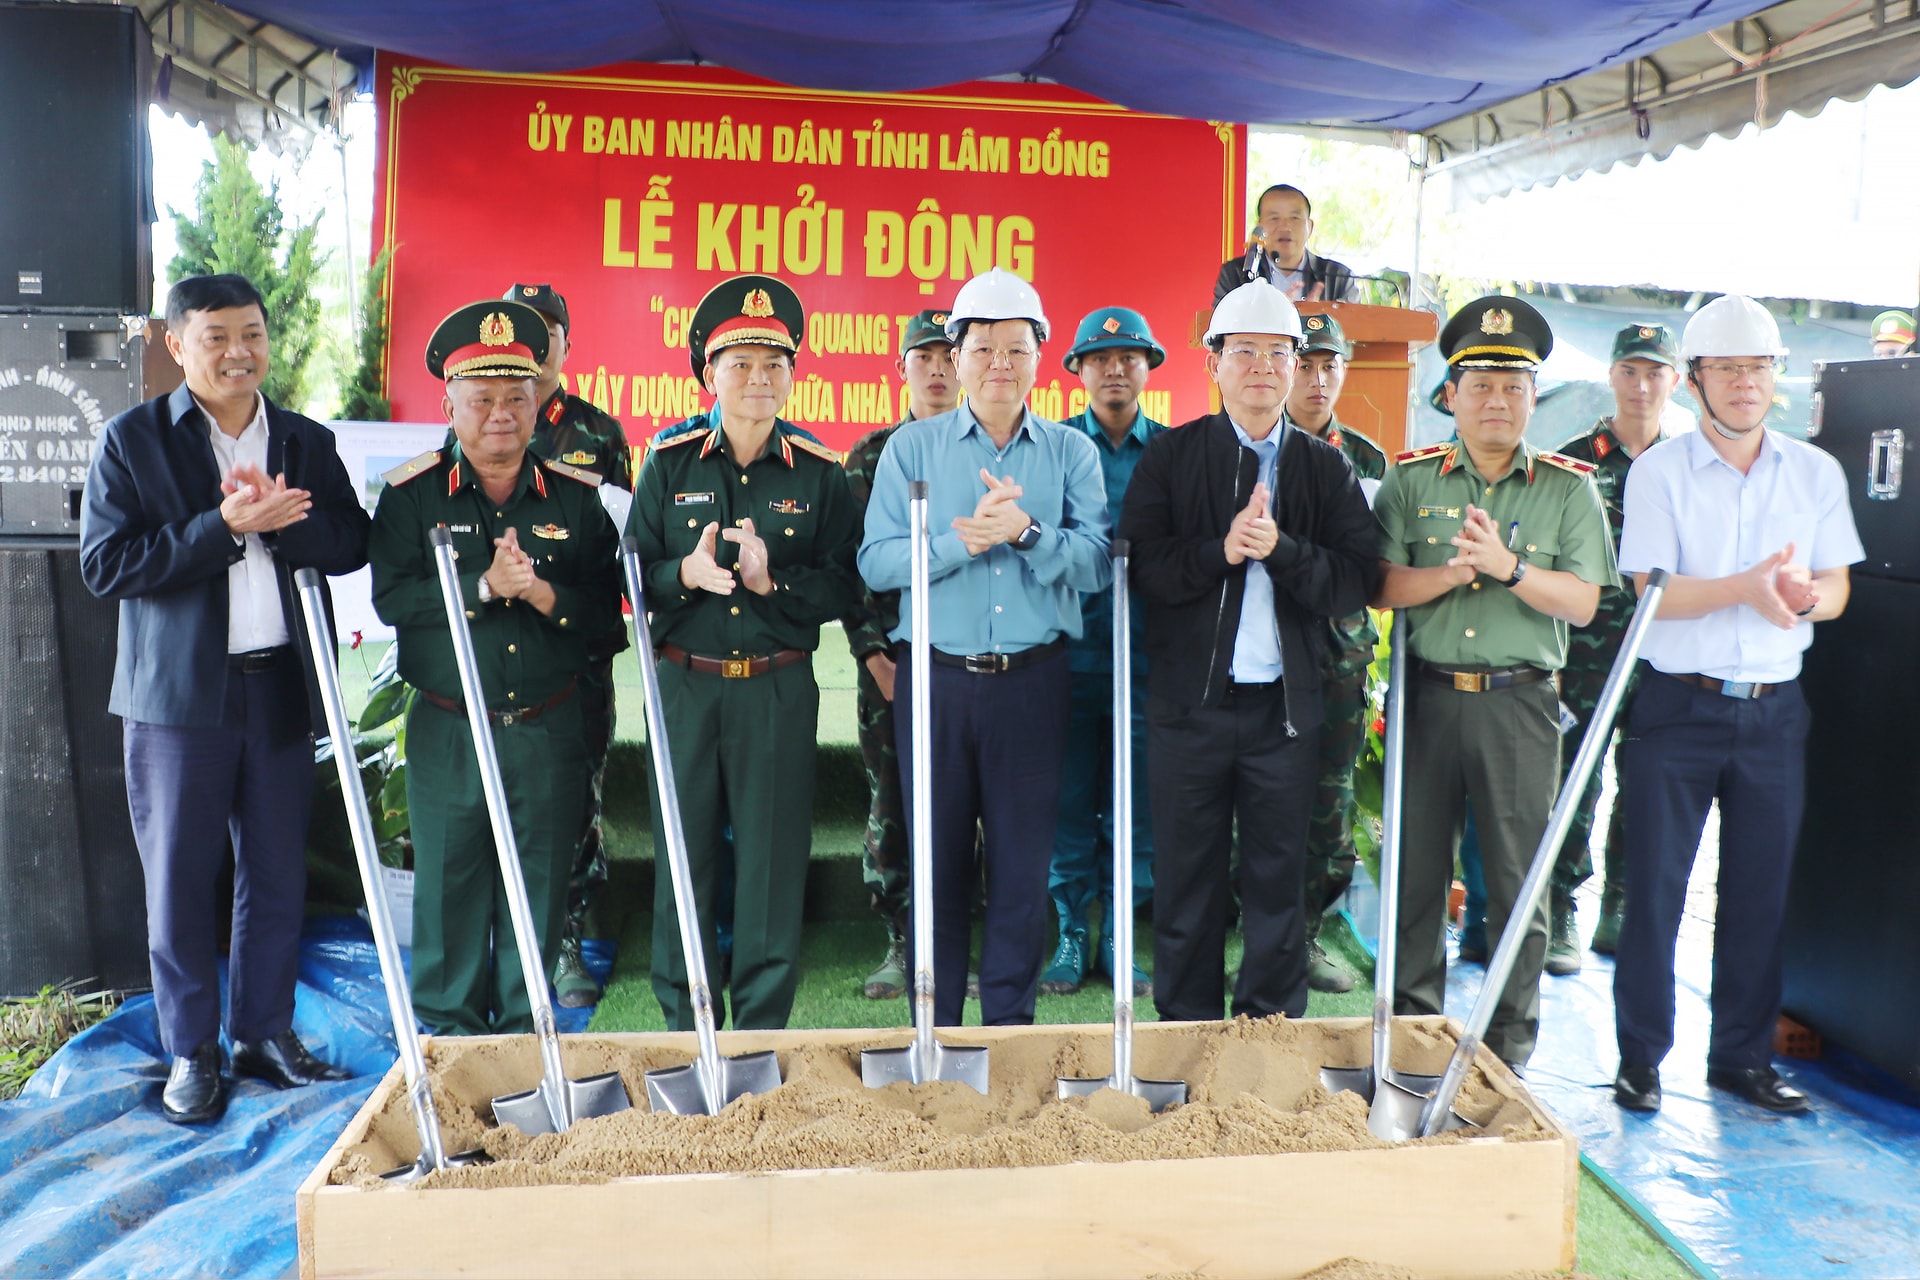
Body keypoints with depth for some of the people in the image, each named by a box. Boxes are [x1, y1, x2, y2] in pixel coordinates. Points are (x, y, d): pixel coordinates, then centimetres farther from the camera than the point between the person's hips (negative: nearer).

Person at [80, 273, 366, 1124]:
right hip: (178, 693, -3)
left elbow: (351, 543, 0)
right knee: (179, 880, 5)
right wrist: (226, 526, -18)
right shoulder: (132, 441, 0)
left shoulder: (307, 442, 10)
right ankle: (191, 1053, 20)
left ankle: (264, 1033, 26)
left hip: (283, 688, 3)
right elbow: (106, 565, -9)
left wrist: (277, 523, -18)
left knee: (277, 874, 10)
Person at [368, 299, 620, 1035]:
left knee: (539, 891, 9)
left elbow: (605, 608, -2)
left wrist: (540, 592, -19)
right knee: (449, 888, 8)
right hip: (447, 733, -1)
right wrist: (484, 586, -22)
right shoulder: (410, 492, 0)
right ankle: (448, 1035, 26)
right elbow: (391, 597, -12)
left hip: (550, 732, 1)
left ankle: (526, 1038, 26)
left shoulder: (579, 494, 3)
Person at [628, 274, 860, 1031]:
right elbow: (634, 572, 4)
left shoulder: (820, 472, 3)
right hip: (685, 684, 1)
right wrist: (686, 573, -17)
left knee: (773, 856, 3)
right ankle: (682, 1023, 23)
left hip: (780, 690, -1)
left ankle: (763, 1026, 18)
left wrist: (771, 580, -18)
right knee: (683, 854, 7)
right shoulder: (669, 461, 5)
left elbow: (842, 585, -1)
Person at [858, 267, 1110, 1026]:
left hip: (1033, 680, 0)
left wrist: (1025, 531, -20)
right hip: (935, 678, 0)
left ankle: (1010, 1020, 19)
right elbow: (876, 562, -4)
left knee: (1024, 857, 5)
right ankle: (936, 1026, 21)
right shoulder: (911, 448, 7)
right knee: (938, 857, 7)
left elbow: (1095, 564, -5)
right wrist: (961, 541, -16)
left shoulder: (1071, 452, 8)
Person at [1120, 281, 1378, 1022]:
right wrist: (1222, 550, -19)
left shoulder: (1326, 469, 7)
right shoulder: (1171, 458, 4)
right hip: (1190, 702, -1)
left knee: (1279, 876, 9)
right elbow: (1146, 568, -6)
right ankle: (1187, 1031, 23)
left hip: (1286, 704, 1)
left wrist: (1279, 548, -17)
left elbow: (1355, 583, -4)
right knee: (1186, 877, 8)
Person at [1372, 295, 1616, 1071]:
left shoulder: (1569, 488, 5)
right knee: (1416, 867, 8)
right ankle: (1412, 1026, 24)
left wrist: (1508, 566, -19)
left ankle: (1512, 1043, 22)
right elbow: (1382, 587, -2)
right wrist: (1452, 572, -17)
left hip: (1520, 703, 0)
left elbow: (1582, 600, -4)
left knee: (1518, 878, 6)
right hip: (1428, 694, 1)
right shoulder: (1410, 478, 6)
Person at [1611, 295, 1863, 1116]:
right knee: (1654, 887, 1)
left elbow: (1836, 587, 8)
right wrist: (1747, 587, -25)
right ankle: (1640, 1055, 13)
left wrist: (1806, 594, -15)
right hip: (1679, 706, -3)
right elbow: (1653, 591, -10)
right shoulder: (1659, 471, -2)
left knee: (1760, 889, 9)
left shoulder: (1816, 473, 8)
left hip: (1774, 709, 3)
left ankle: (1743, 1055, 23)